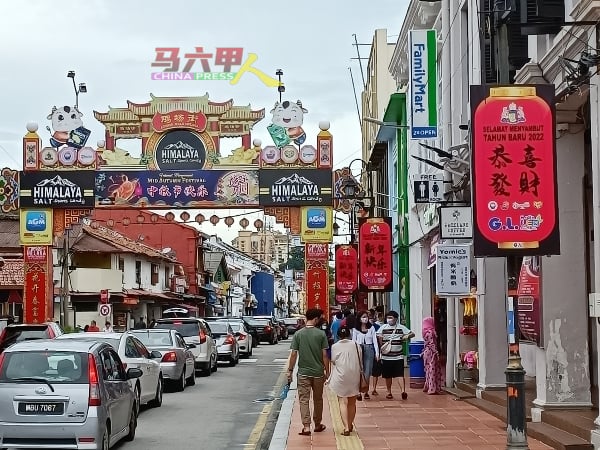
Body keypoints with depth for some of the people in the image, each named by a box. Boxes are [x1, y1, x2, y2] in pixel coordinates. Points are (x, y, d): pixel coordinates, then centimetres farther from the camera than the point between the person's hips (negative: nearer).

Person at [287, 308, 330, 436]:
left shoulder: (298, 334, -4)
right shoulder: (321, 334, -7)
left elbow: (294, 354, -4)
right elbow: (324, 355, -6)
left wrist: (290, 370, 4)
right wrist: (327, 371, 4)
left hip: (303, 372, 0)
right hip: (318, 372, 0)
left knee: (304, 399, 1)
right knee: (318, 399, 15)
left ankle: (306, 426, -9)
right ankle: (317, 425, 27)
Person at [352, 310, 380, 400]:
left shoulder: (371, 328, 5)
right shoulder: (355, 329, 3)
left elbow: (375, 340, 4)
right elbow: (353, 341, 4)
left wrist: (377, 352, -2)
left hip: (369, 350, 1)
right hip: (359, 350, -1)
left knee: (367, 372, 1)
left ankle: (366, 392, 9)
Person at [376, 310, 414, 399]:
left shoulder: (401, 327, 2)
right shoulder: (383, 327, 5)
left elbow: (412, 334, 4)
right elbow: (378, 336, 9)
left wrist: (407, 336, -14)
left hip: (398, 356, -2)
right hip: (386, 356, 2)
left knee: (400, 374, -10)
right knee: (388, 376, 10)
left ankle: (403, 391, -14)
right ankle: (389, 392, 21)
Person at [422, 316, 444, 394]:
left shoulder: (426, 332, 12)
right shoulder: (430, 332, -16)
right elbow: (432, 344, -20)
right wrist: (436, 353, -18)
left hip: (427, 351, 9)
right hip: (431, 352, -9)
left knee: (429, 370, 15)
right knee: (432, 370, -7)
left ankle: (427, 387, 21)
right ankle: (432, 389, -7)